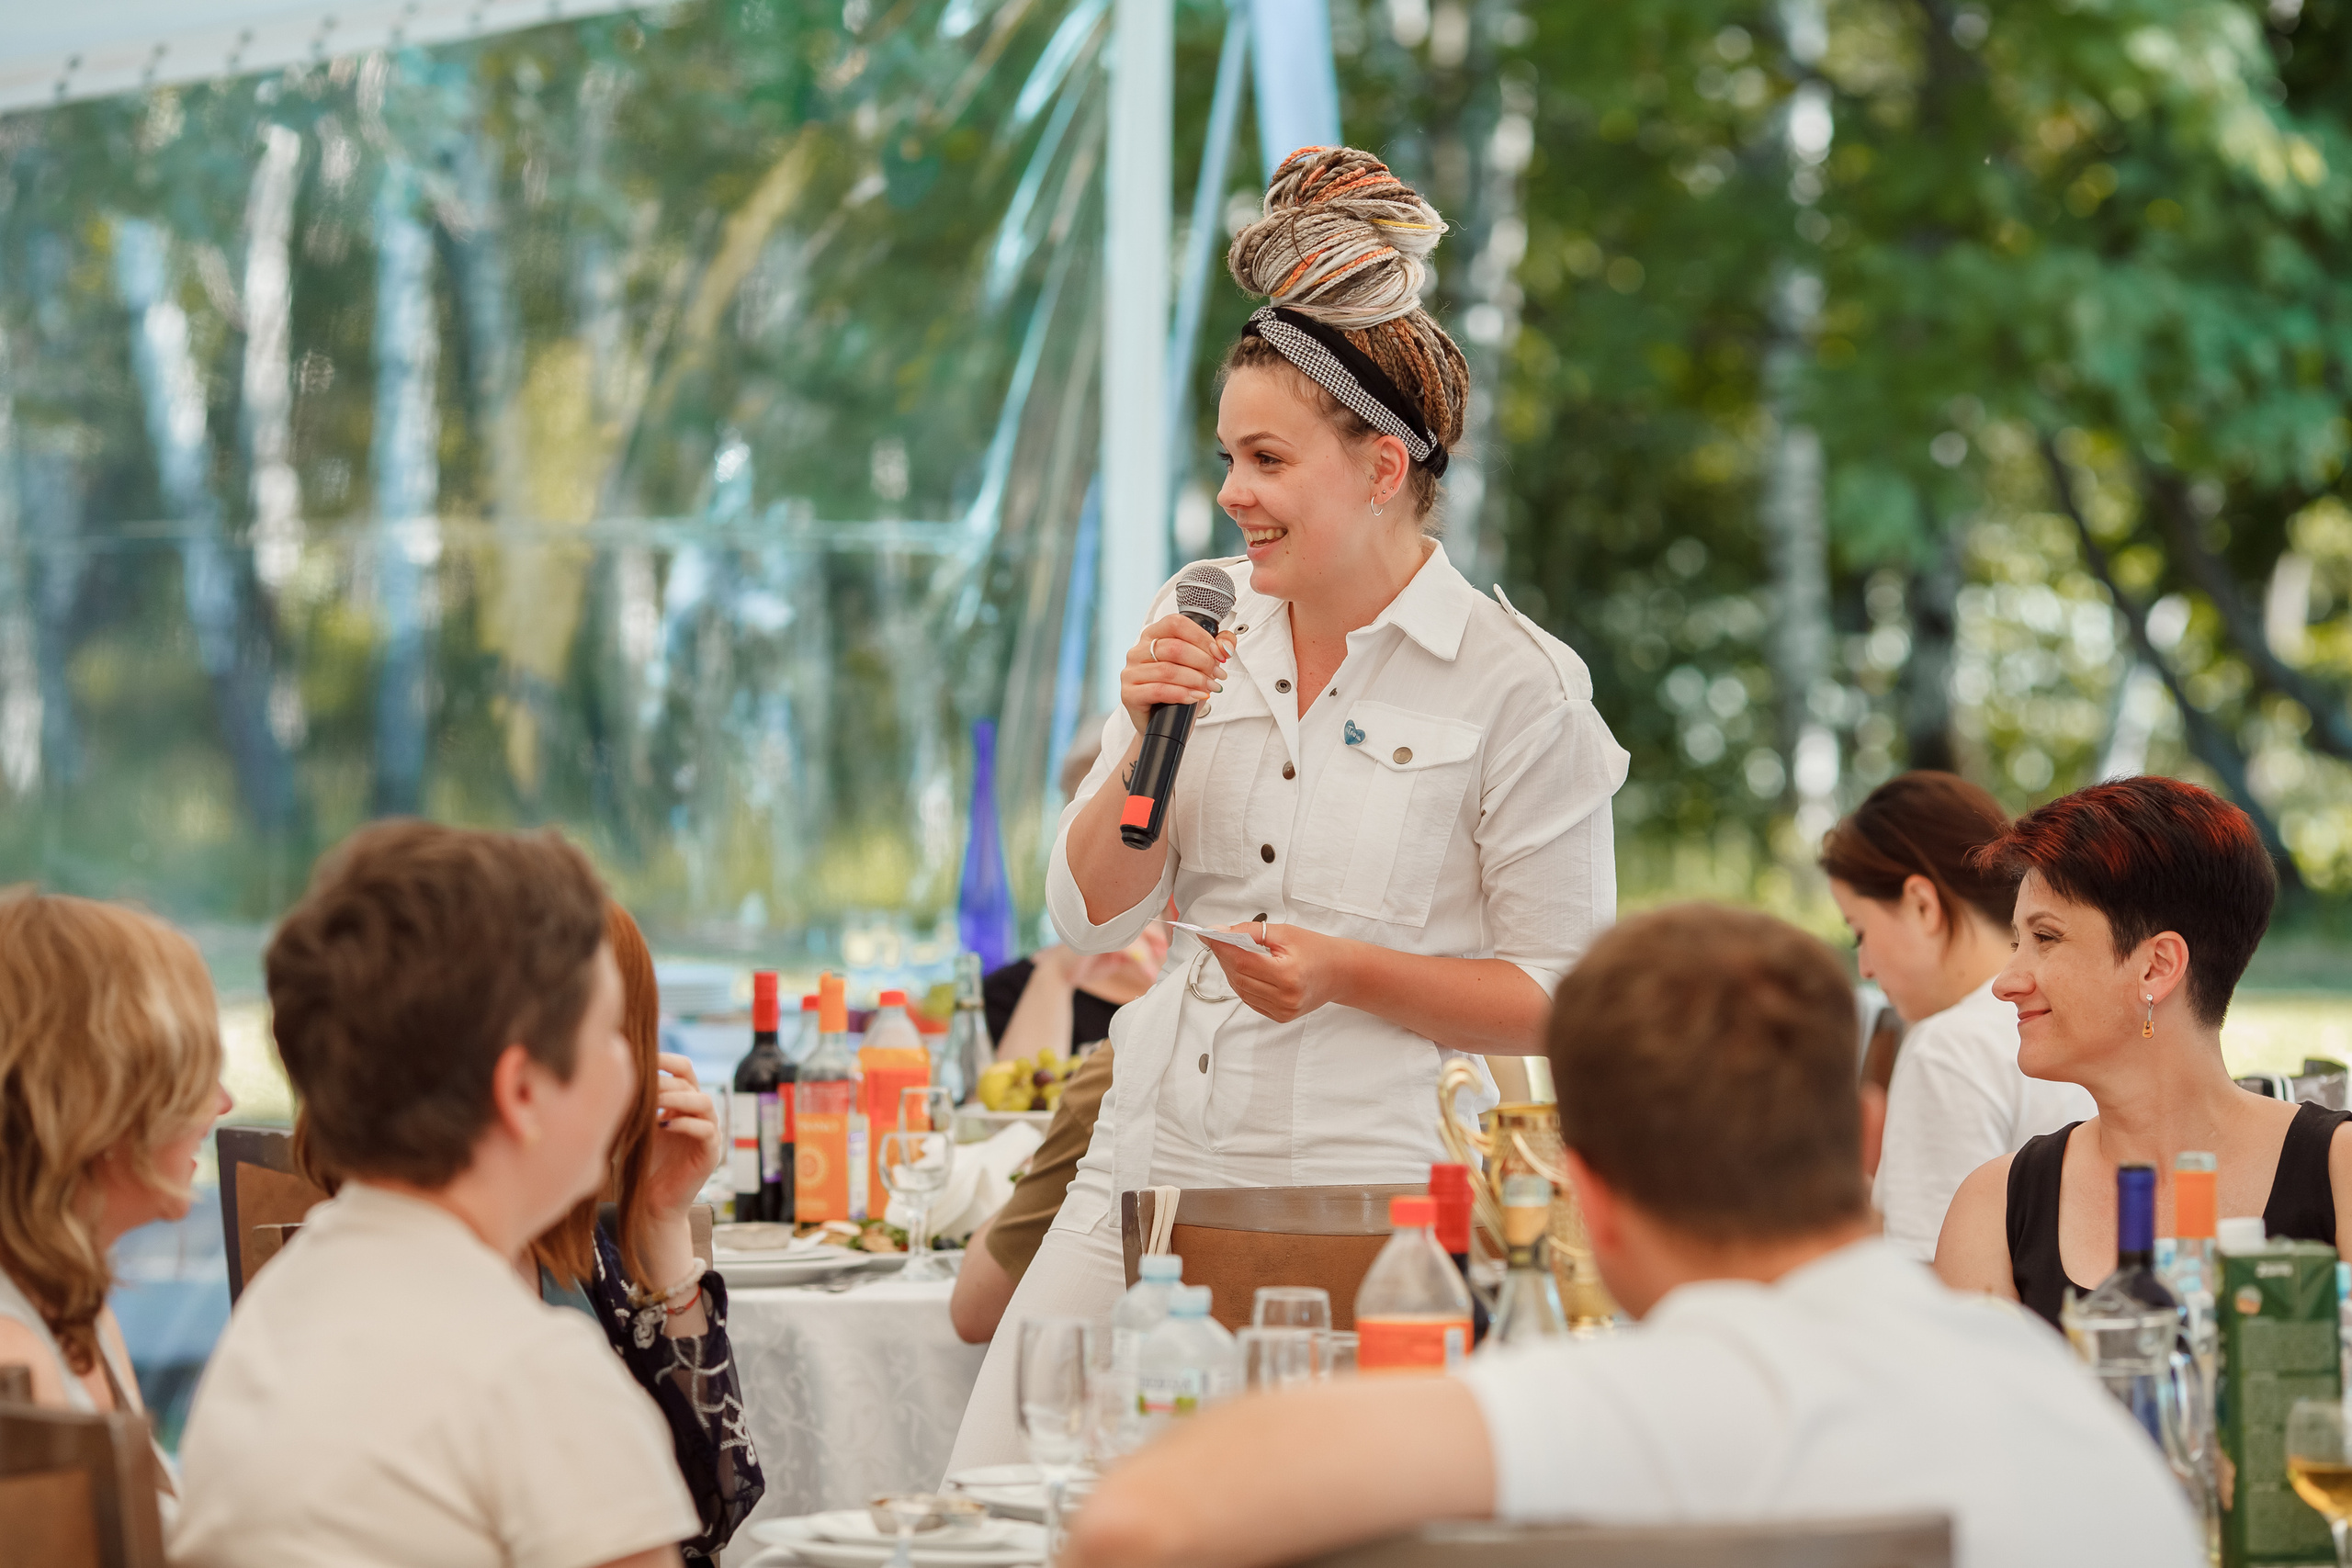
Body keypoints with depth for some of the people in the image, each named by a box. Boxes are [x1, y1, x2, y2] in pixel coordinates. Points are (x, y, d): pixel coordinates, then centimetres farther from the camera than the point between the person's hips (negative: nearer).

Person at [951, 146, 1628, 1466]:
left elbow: (1563, 1000, -5)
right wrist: (1147, 742, -7)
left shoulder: (1517, 688, -6)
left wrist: (1348, 974, -17)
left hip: (1359, 1189, -5)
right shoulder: (1201, 634, 9)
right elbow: (1089, 918, 9)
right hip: (1152, 1163, 5)